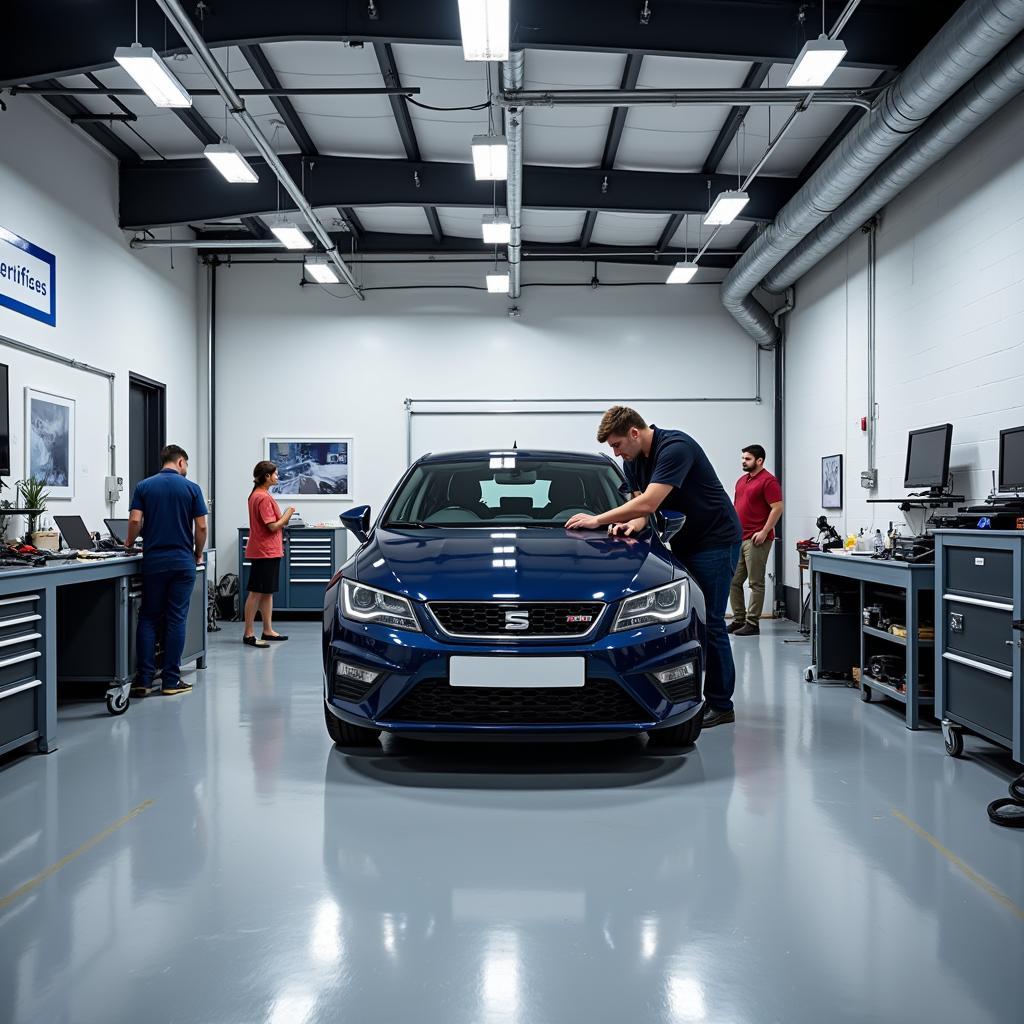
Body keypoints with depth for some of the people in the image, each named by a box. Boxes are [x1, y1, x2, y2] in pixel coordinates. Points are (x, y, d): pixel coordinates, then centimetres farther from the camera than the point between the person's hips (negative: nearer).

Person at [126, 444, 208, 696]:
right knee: (176, 619, 2)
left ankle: (145, 678, 3)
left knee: (148, 618, 9)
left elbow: (135, 520, -5)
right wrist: (198, 554, 12)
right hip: (182, 561, -2)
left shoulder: (144, 486, 4)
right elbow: (201, 526, -4)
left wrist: (130, 542, 14)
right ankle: (171, 680, 4)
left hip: (153, 561, 2)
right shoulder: (191, 488, -1)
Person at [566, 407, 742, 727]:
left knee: (709, 623, -6)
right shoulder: (632, 461, 3)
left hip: (715, 541, -8)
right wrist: (632, 523, -21)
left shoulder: (675, 447, -25)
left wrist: (598, 520, -27)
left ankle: (720, 705, 4)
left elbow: (649, 502, -33)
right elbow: (644, 506, 2)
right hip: (682, 543, 9)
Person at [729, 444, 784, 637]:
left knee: (755, 583, -3)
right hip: (738, 539, 9)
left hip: (756, 540, -9)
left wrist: (764, 532, -19)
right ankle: (738, 619, 18)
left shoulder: (768, 481, -9)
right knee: (733, 581, 9)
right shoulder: (741, 480, 17)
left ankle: (752, 623, 1)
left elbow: (777, 508, -15)